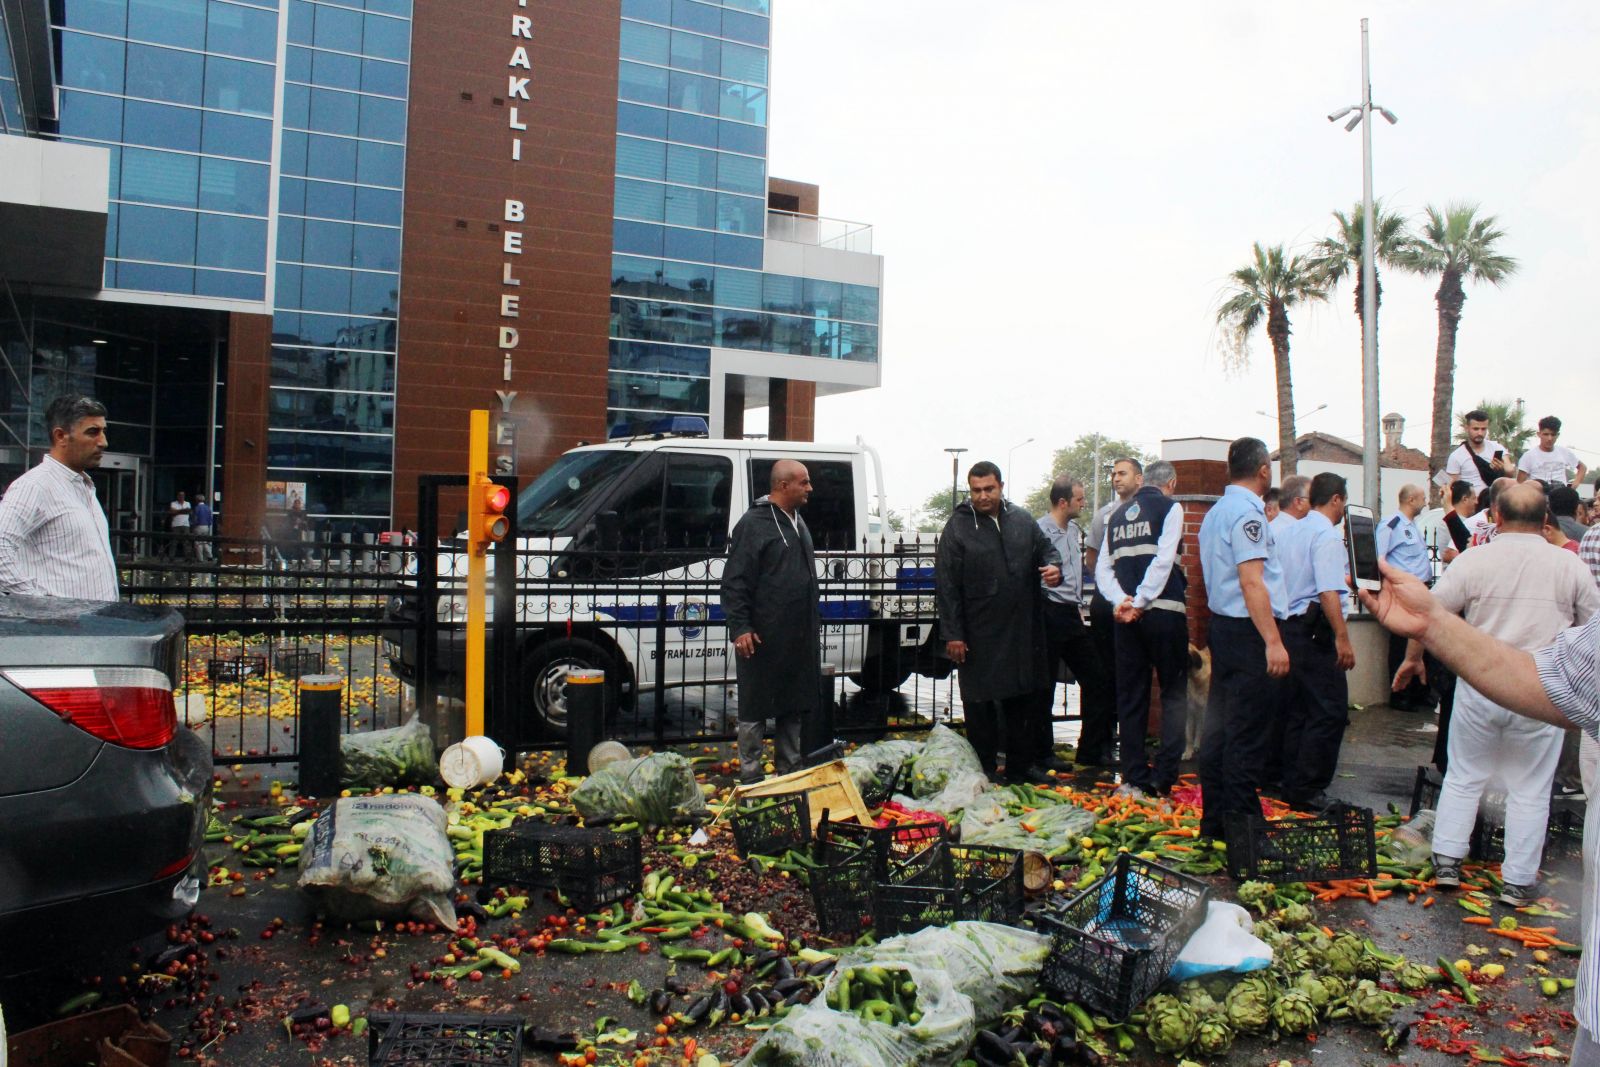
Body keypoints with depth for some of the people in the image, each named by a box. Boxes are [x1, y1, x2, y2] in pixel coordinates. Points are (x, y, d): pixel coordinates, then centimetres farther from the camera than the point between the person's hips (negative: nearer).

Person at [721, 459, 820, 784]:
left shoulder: (797, 523, 16)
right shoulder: (753, 524, -11)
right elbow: (735, 582, -14)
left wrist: (812, 626, 21)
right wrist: (740, 627, -21)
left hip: (799, 638, 8)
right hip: (763, 637, -8)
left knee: (794, 707, 15)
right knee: (755, 709, 1)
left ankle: (790, 771, 27)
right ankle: (750, 777, 9)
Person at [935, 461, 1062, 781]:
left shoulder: (1022, 520, 7)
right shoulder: (958, 527, -5)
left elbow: (1046, 548, 21)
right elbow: (946, 585, -7)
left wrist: (1054, 565, -5)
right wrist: (953, 634, -10)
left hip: (1023, 631, 4)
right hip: (980, 636, -4)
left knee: (1024, 700, 13)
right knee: (980, 706, 3)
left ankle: (1019, 771, 27)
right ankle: (984, 775, 17)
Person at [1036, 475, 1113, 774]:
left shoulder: (1075, 531, 13)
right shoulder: (1040, 530, -14)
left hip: (1073, 615, 9)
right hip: (1051, 613, -9)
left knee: (1095, 679, 11)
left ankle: (1091, 747, 22)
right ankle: (1043, 753, 12)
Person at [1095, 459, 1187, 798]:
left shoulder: (1117, 515, 16)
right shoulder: (1170, 507, 0)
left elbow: (1102, 568, 8)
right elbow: (1163, 560, -12)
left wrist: (1122, 600, -4)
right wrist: (1140, 602, -11)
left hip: (1125, 614, 5)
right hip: (1164, 611, -5)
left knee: (1131, 697, 9)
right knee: (1174, 694, 6)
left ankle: (1135, 779, 11)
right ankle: (1164, 776, 1)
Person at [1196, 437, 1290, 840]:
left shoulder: (1214, 513, 15)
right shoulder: (1246, 512, -14)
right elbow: (1251, 582, -21)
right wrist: (1273, 642, -23)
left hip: (1222, 625, 10)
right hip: (1249, 631, -10)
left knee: (1219, 727, 13)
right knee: (1246, 734, -4)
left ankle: (1213, 819, 21)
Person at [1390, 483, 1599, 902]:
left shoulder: (1474, 561, -5)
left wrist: (1413, 657, 10)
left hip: (1479, 686, 0)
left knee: (1463, 777, 15)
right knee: (1529, 791, 10)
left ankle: (1447, 861, 19)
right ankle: (1518, 881, 16)